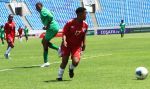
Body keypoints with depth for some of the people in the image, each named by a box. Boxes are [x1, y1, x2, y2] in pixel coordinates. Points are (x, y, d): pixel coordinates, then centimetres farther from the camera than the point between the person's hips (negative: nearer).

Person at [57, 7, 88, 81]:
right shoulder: (70, 23, -18)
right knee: (64, 61, -2)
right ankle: (59, 76, 20)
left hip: (77, 46, 2)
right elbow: (64, 33, -14)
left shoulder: (85, 25, -6)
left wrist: (83, 44, 11)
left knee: (76, 61, -18)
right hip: (67, 45, -2)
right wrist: (64, 41, -31)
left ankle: (71, 69, 19)